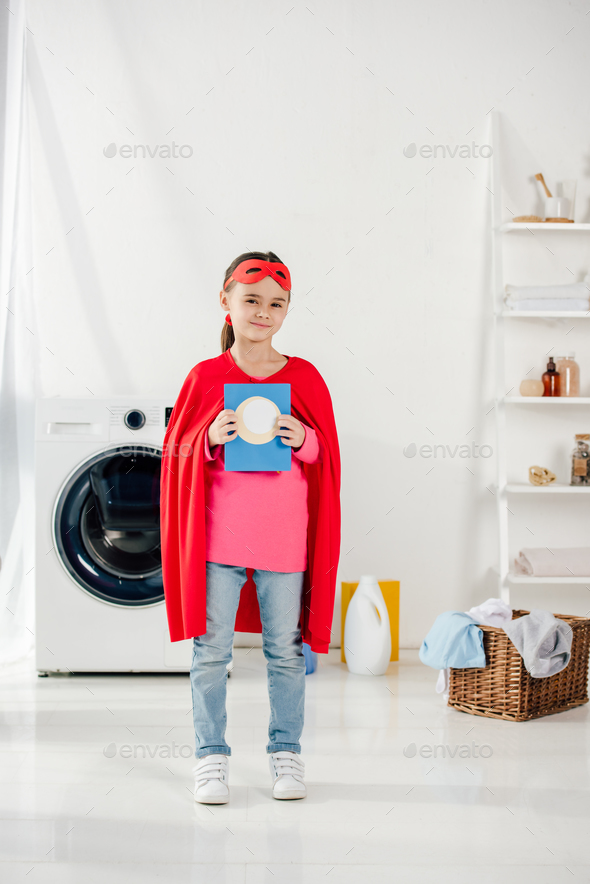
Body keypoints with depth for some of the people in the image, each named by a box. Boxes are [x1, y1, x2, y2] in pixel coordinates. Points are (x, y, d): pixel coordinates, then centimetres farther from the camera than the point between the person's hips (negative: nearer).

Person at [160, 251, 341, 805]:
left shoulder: (304, 378, 4)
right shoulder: (206, 377, 1)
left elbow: (327, 457, 6)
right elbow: (178, 453, 2)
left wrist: (304, 441, -14)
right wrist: (210, 438, -16)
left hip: (284, 537, 1)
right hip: (218, 535, -1)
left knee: (286, 650, 9)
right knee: (211, 650, 4)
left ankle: (285, 751, 24)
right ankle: (211, 756, 17)